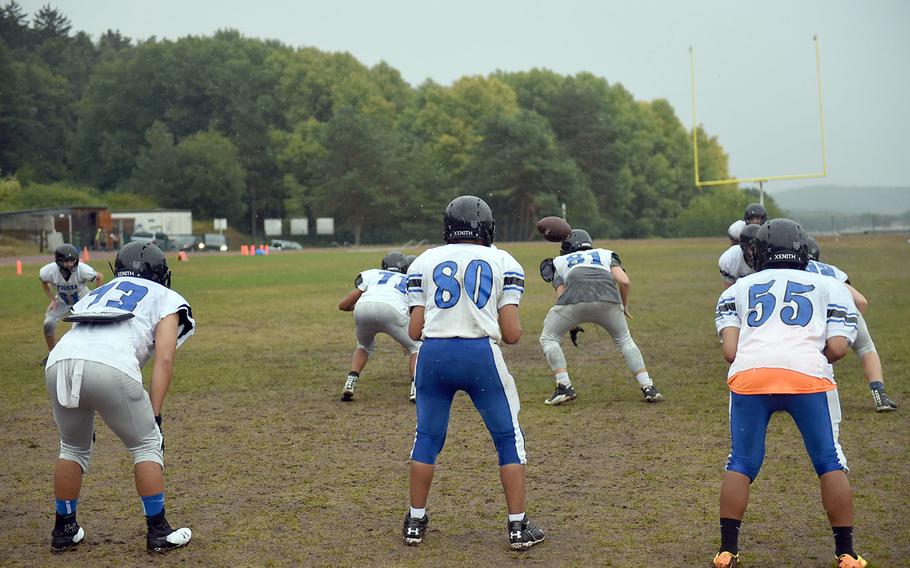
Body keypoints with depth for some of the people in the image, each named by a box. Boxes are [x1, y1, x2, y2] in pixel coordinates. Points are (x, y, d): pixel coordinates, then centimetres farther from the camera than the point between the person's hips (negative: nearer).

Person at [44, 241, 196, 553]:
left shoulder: (96, 294, 38)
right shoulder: (165, 298, 24)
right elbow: (164, 359, 8)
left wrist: (81, 415, 35)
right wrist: (153, 415, 6)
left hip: (58, 362, 5)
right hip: (111, 367, -5)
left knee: (73, 447, 28)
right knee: (147, 445, 16)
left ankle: (64, 530, 35)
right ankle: (158, 532, 17)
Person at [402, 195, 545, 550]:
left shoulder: (425, 262, 11)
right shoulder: (504, 264, 8)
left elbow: (415, 331, 7)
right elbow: (511, 334, 1)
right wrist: (515, 327, 24)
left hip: (434, 354, 2)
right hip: (482, 354, -2)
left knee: (428, 437, 17)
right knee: (509, 438, 12)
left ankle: (415, 522, 24)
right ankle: (518, 527, 13)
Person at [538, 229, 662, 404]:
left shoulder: (561, 261, 32)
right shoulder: (606, 254, 33)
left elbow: (561, 297, 20)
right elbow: (623, 281, 16)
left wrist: (572, 326, 30)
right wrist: (625, 306, 31)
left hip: (575, 298, -2)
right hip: (608, 299, 2)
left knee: (549, 339, 19)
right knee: (625, 340, 23)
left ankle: (564, 387, 8)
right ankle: (648, 388, 15)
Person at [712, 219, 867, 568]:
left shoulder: (737, 290, 25)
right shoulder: (830, 287, 25)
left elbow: (731, 352, 10)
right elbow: (837, 348, 10)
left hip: (749, 376, 1)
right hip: (807, 376, -1)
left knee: (741, 464, 15)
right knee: (830, 464, 14)